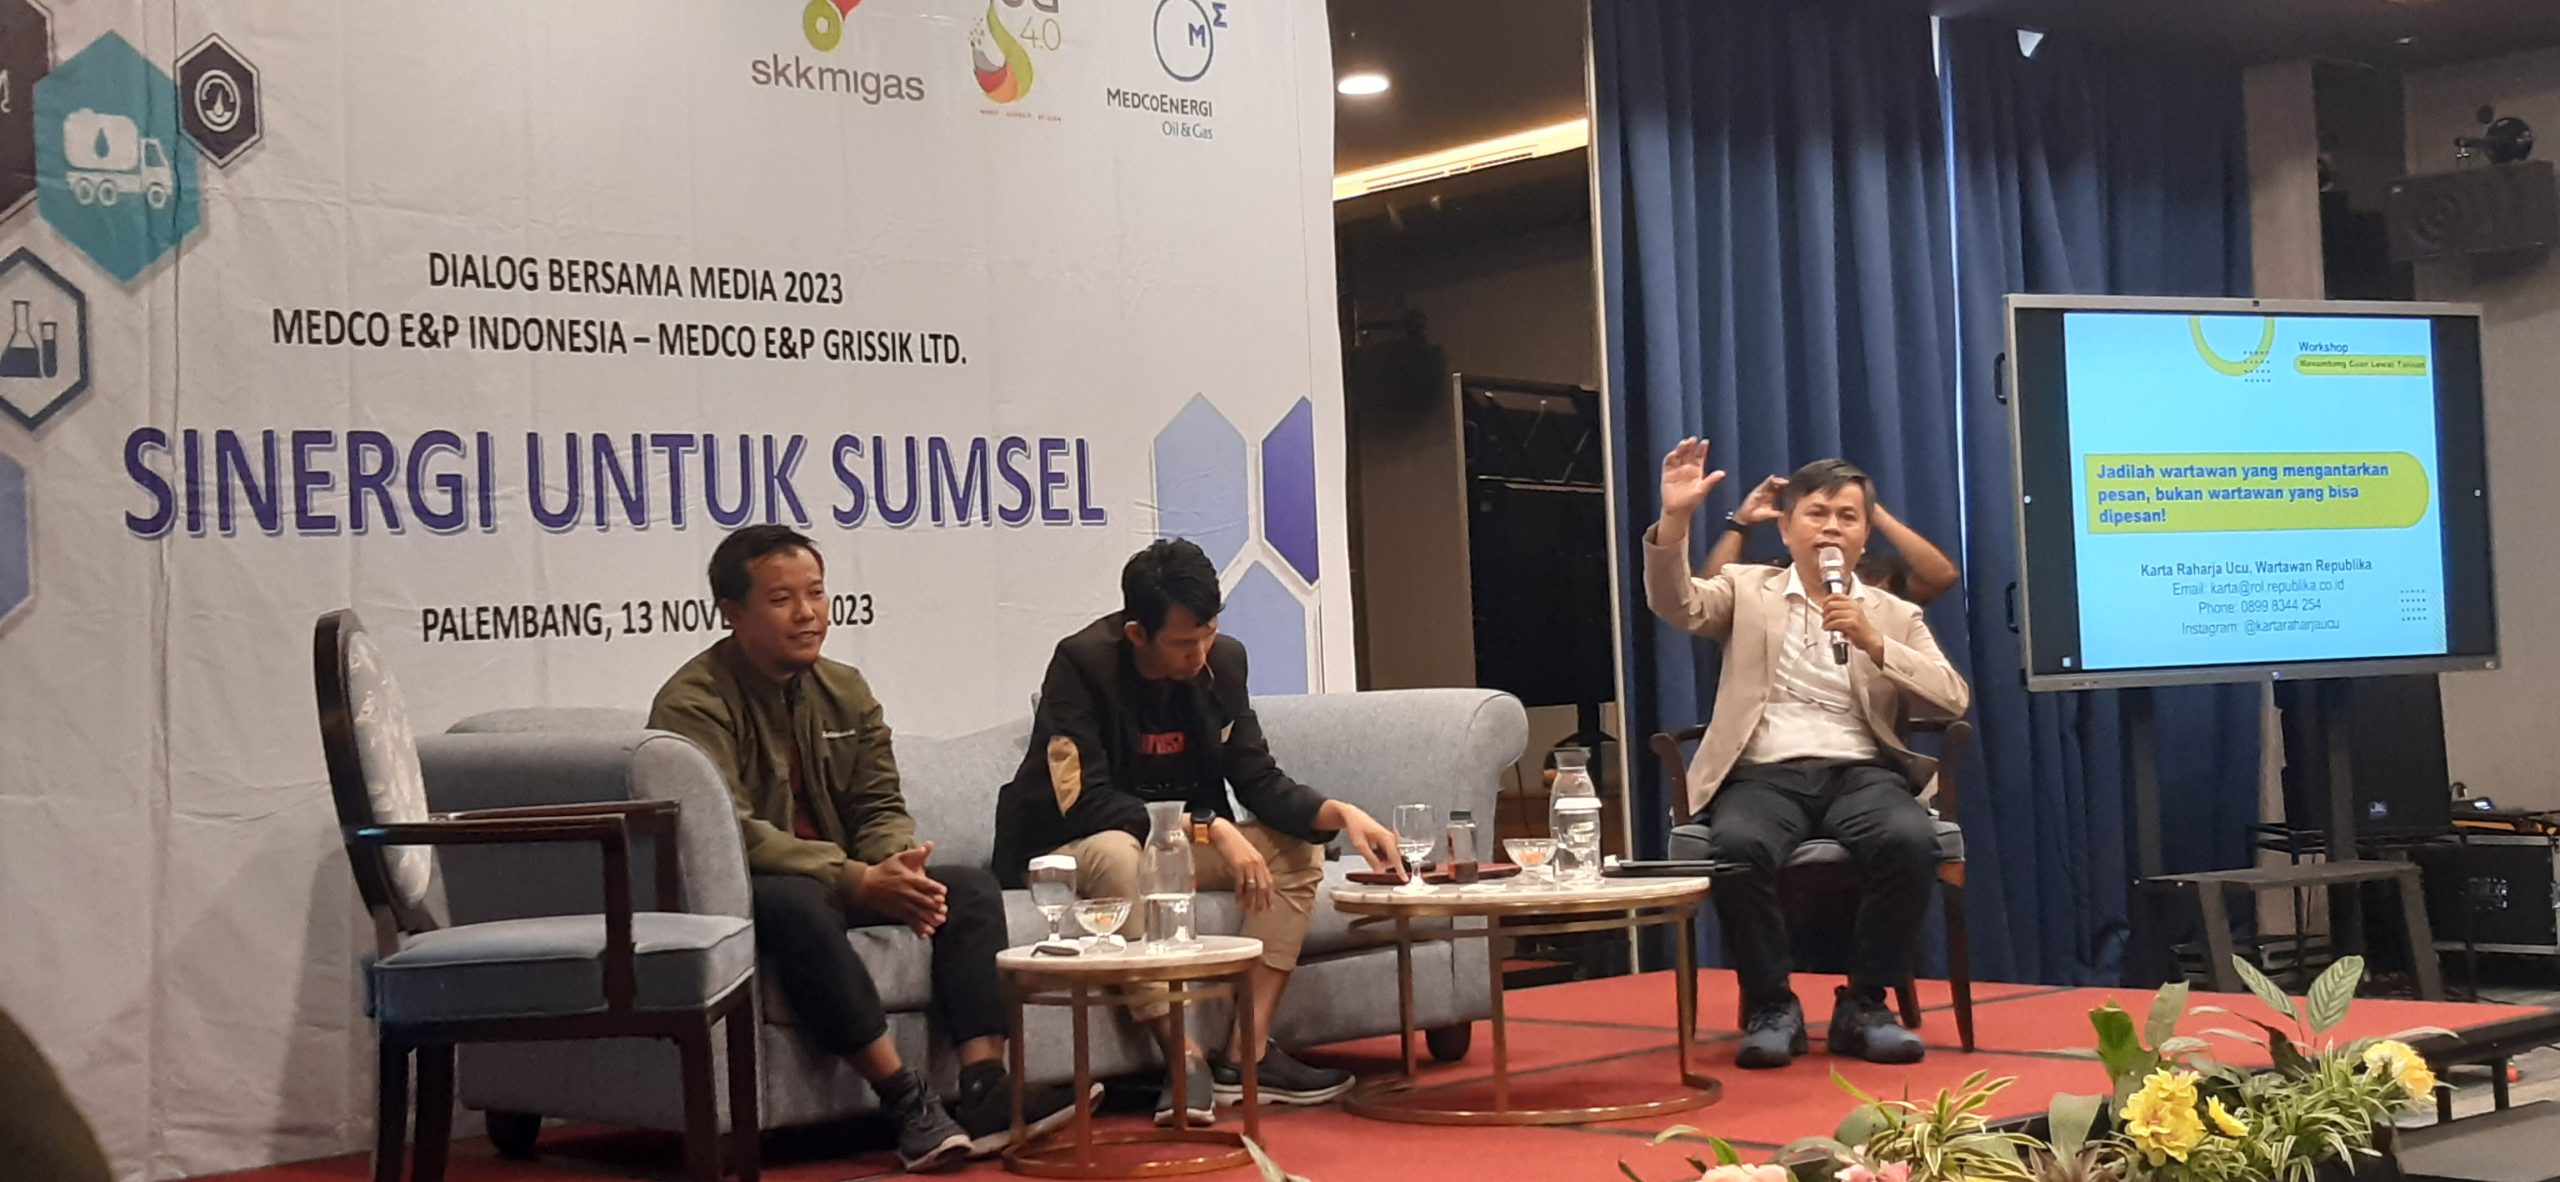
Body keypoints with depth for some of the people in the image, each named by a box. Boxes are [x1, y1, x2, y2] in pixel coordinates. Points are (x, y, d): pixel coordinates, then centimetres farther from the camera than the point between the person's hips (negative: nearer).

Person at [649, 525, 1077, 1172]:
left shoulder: (845, 690, 9)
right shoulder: (693, 703, -14)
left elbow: (880, 808, 7)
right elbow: (728, 833, -25)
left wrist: (898, 865, -19)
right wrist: (859, 881, -31)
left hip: (840, 881, 8)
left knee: (971, 887, -9)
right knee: (795, 903, -39)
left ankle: (984, 1089, -25)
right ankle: (908, 1104, -38)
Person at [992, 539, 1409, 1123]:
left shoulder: (1222, 661, -3)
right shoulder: (1083, 663, -22)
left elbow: (1259, 781, -1)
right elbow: (1085, 803, -26)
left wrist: (1341, 813, -20)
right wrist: (1210, 828, -31)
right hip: (1067, 850, -7)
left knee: (1297, 848, -11)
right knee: (1116, 853, -39)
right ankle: (1185, 1058, -35)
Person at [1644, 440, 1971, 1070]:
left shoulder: (1895, 616, 19)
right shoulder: (1748, 591, 17)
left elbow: (1952, 699, 5)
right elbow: (1677, 603, -3)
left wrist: (1874, 644, -7)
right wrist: (1676, 519, -18)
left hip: (1859, 774, 1)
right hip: (1764, 775, -1)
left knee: (1911, 841, -32)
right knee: (1738, 847, -35)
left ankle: (1863, 1004, -13)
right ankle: (1771, 1005, -14)